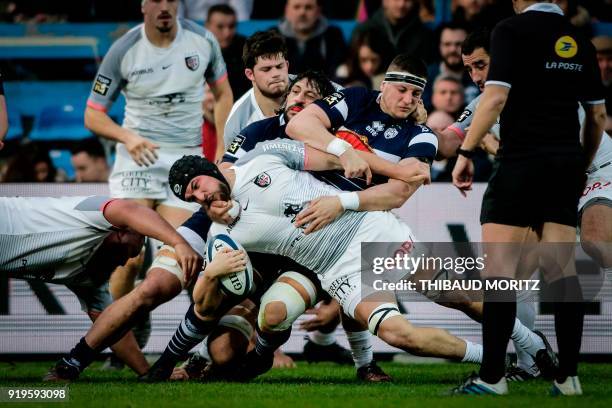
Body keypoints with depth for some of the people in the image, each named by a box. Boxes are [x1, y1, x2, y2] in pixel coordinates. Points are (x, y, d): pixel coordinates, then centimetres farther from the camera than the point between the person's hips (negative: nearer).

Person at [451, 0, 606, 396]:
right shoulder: (579, 41, 13)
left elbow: (496, 97, -15)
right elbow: (598, 114, 17)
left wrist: (465, 151, -10)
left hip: (522, 162, -6)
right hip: (567, 163, 6)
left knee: (499, 265, -5)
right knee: (563, 269, 7)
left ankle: (492, 378, -10)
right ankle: (569, 377, 4)